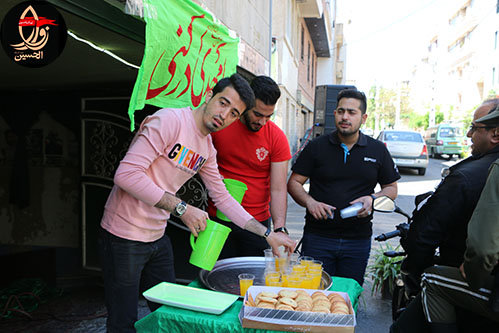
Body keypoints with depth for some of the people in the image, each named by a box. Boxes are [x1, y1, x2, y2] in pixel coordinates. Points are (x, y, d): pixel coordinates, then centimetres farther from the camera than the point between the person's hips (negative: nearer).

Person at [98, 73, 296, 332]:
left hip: (158, 238, 8)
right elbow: (126, 173, -27)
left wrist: (268, 234, 10)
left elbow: (223, 198, 13)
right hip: (124, 236, -8)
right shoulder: (169, 120, -19)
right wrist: (181, 208, -26)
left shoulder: (208, 150, 7)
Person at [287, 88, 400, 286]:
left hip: (358, 241, 1)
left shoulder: (378, 150, 6)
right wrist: (310, 202, -17)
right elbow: (294, 182, 2)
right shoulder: (316, 147, 1)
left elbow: (391, 188, 13)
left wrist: (372, 199, -8)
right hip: (318, 238, -1)